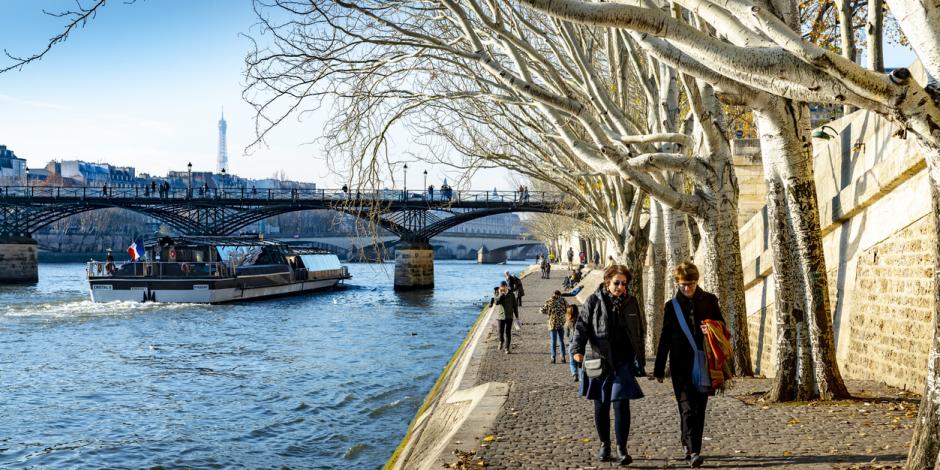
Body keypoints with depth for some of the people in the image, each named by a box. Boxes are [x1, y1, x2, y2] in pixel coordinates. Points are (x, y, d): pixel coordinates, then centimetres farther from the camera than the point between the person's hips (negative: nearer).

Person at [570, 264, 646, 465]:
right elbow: (582, 326, -6)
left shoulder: (631, 302, 6)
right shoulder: (594, 301, -2)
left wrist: (640, 362, 11)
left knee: (621, 404, -7)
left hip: (624, 363, 1)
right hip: (600, 361, 0)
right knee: (601, 405, 8)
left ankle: (622, 448, 2)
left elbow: (640, 333, 13)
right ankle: (604, 445, 24)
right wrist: (577, 349, -23)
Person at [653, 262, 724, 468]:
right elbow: (665, 338, 10)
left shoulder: (709, 300, 5)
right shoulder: (672, 306, 6)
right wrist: (659, 369, 10)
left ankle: (690, 446, 19)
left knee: (699, 408, 6)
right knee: (687, 407, -9)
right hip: (681, 365, -1)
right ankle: (693, 451, -12)